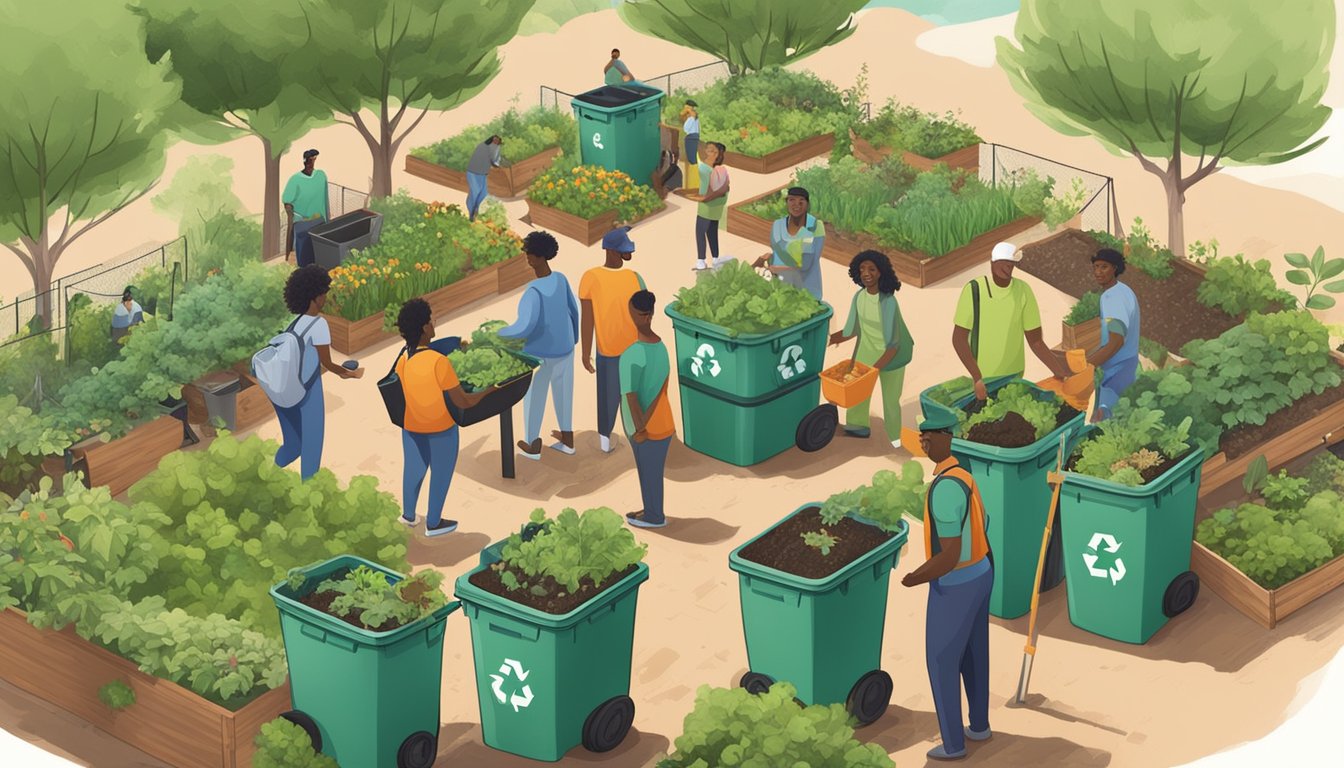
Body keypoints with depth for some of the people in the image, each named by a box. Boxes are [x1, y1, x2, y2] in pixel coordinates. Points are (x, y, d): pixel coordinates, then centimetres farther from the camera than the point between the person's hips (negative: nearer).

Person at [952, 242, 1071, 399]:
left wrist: (1057, 369, -17)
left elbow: (1035, 340, -1)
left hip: (1014, 375, 2)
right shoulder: (974, 290, -11)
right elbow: (959, 339, -9)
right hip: (983, 376, -2)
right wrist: (977, 379, -17)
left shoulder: (1023, 291, -5)